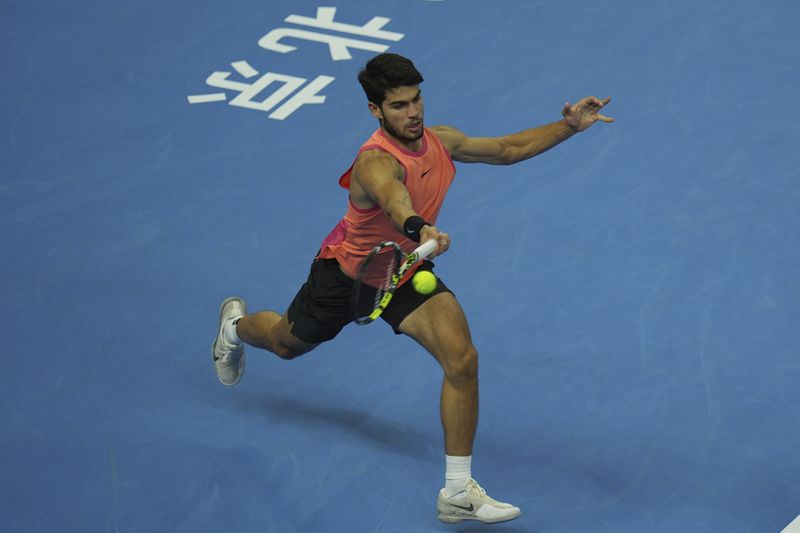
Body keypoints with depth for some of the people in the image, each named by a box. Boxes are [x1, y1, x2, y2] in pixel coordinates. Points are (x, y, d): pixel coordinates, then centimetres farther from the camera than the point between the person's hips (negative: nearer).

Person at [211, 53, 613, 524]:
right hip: (347, 272, -4)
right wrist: (419, 229, -84)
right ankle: (237, 323, 63)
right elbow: (393, 199, -62)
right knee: (287, 344, 23)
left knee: (462, 359, -20)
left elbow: (507, 149, 3)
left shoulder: (441, 141, -14)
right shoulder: (377, 162, -37)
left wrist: (569, 126, -6)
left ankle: (458, 491, -13)